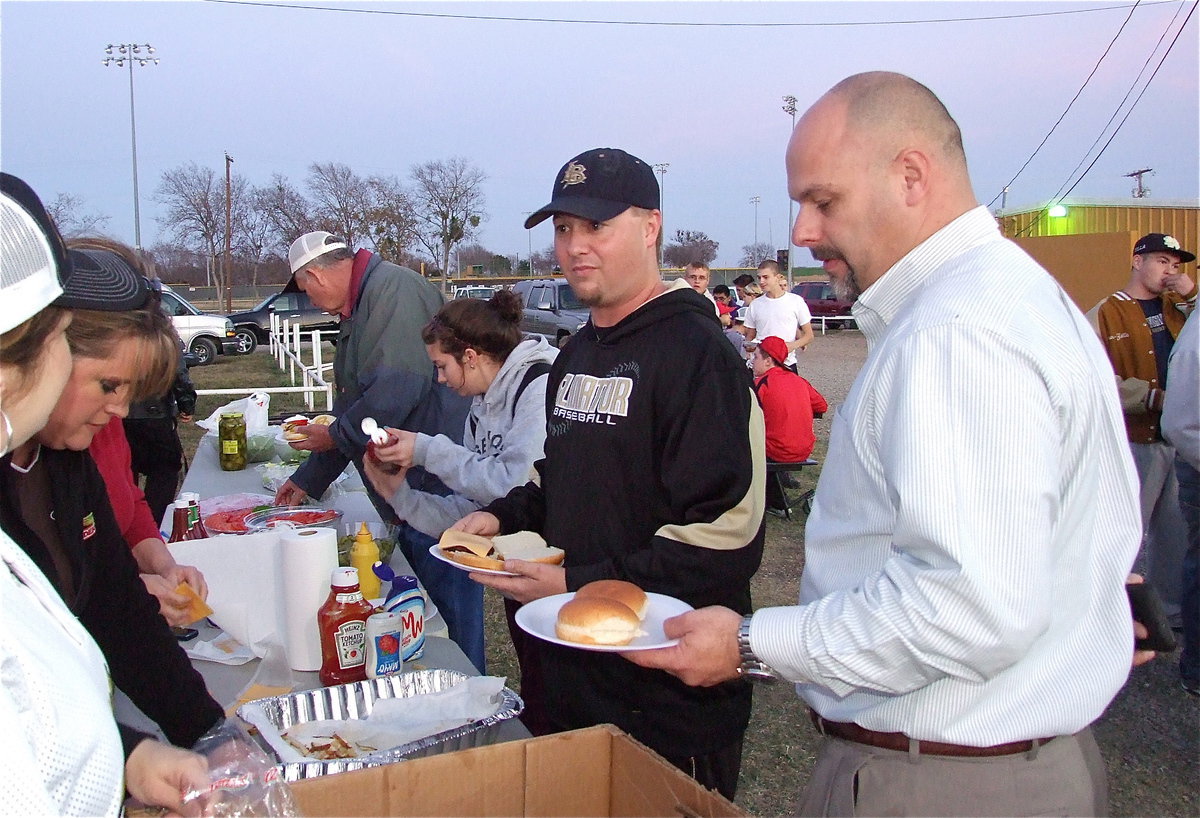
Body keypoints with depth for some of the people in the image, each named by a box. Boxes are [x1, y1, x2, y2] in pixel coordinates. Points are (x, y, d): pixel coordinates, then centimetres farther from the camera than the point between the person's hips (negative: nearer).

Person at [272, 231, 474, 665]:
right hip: (408, 495, 11)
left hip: (436, 489, -11)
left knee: (451, 625, -1)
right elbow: (353, 407, 30)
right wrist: (308, 479, 34)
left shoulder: (393, 287, -13)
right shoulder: (358, 309, 21)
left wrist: (335, 436, -7)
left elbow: (397, 389, -24)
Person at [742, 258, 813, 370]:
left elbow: (809, 336, 3)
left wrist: (792, 345, -16)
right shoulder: (755, 305, 8)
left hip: (787, 364, -2)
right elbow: (749, 339, 13)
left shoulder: (796, 301, 1)